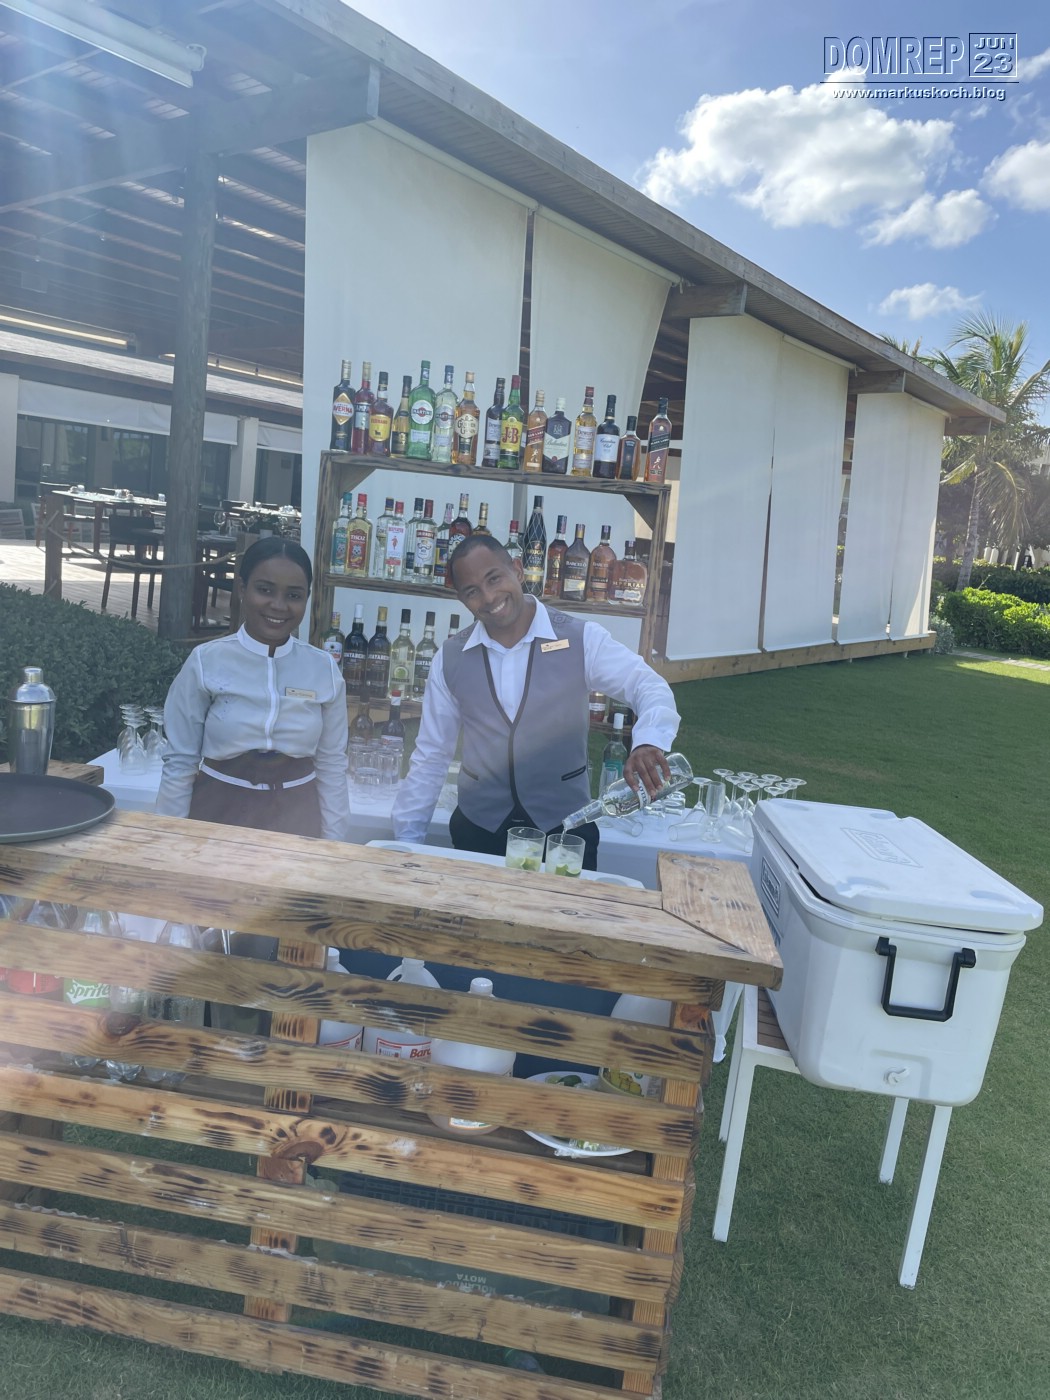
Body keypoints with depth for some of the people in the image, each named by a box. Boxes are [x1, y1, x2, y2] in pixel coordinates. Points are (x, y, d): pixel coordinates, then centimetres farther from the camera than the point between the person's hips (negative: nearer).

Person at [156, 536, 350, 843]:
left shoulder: (325, 670, -4)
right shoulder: (206, 662, -9)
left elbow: (331, 764, 1)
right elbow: (181, 760, -4)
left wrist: (333, 844, 2)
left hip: (296, 819, 2)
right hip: (218, 814, -1)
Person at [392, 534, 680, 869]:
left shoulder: (581, 639, -9)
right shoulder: (450, 659, -1)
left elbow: (649, 687, -18)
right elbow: (430, 755, 4)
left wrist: (648, 741, -40)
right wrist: (408, 838, 2)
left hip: (564, 825, -2)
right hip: (477, 825, 2)